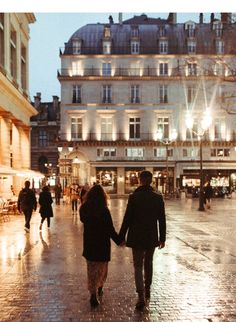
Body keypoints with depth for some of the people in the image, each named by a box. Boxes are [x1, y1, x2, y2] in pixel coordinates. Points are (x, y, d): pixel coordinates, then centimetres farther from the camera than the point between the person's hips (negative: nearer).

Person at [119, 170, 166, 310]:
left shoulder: (134, 197, -12)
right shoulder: (158, 197, -3)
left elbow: (127, 218, -10)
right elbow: (162, 220, 1)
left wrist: (121, 236, -1)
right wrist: (162, 238, 10)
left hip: (137, 237, -3)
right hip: (152, 237, 3)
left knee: (138, 266, 3)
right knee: (148, 263, 21)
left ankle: (141, 296, -9)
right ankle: (147, 290, 34)